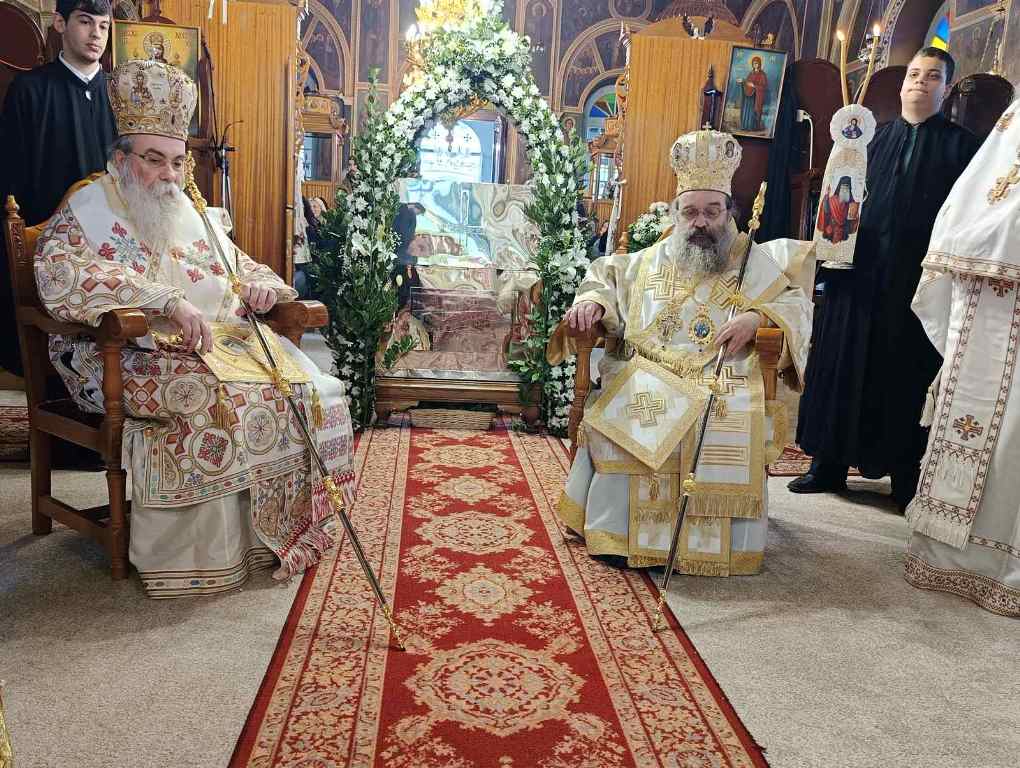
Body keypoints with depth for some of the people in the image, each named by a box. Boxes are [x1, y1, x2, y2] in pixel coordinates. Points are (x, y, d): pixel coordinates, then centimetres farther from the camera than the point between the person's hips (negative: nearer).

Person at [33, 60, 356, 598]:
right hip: (123, 356, -6)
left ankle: (282, 527, -5)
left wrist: (262, 285, 2)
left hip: (216, 344, 6)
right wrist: (169, 300, -32)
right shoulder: (88, 211, -1)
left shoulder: (192, 214, 19)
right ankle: (201, 553, -21)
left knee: (303, 386, -15)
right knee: (214, 396, -35)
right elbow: (59, 276, -22)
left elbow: (241, 267, 30)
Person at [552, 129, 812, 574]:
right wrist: (591, 302, 5)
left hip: (725, 380, -1)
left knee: (732, 426, -34)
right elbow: (603, 276, 29)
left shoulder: (755, 262, 15)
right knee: (619, 417, -30)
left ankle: (719, 541, -17)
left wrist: (758, 317, -10)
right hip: (646, 376, 2)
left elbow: (797, 305, 12)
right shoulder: (648, 262, 20)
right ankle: (618, 532, -15)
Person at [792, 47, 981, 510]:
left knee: (904, 375, 2)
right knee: (843, 366, 5)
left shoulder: (960, 146, 5)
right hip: (858, 271, 3)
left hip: (915, 278, -2)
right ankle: (829, 464, 16)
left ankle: (905, 475, 15)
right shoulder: (874, 138, 13)